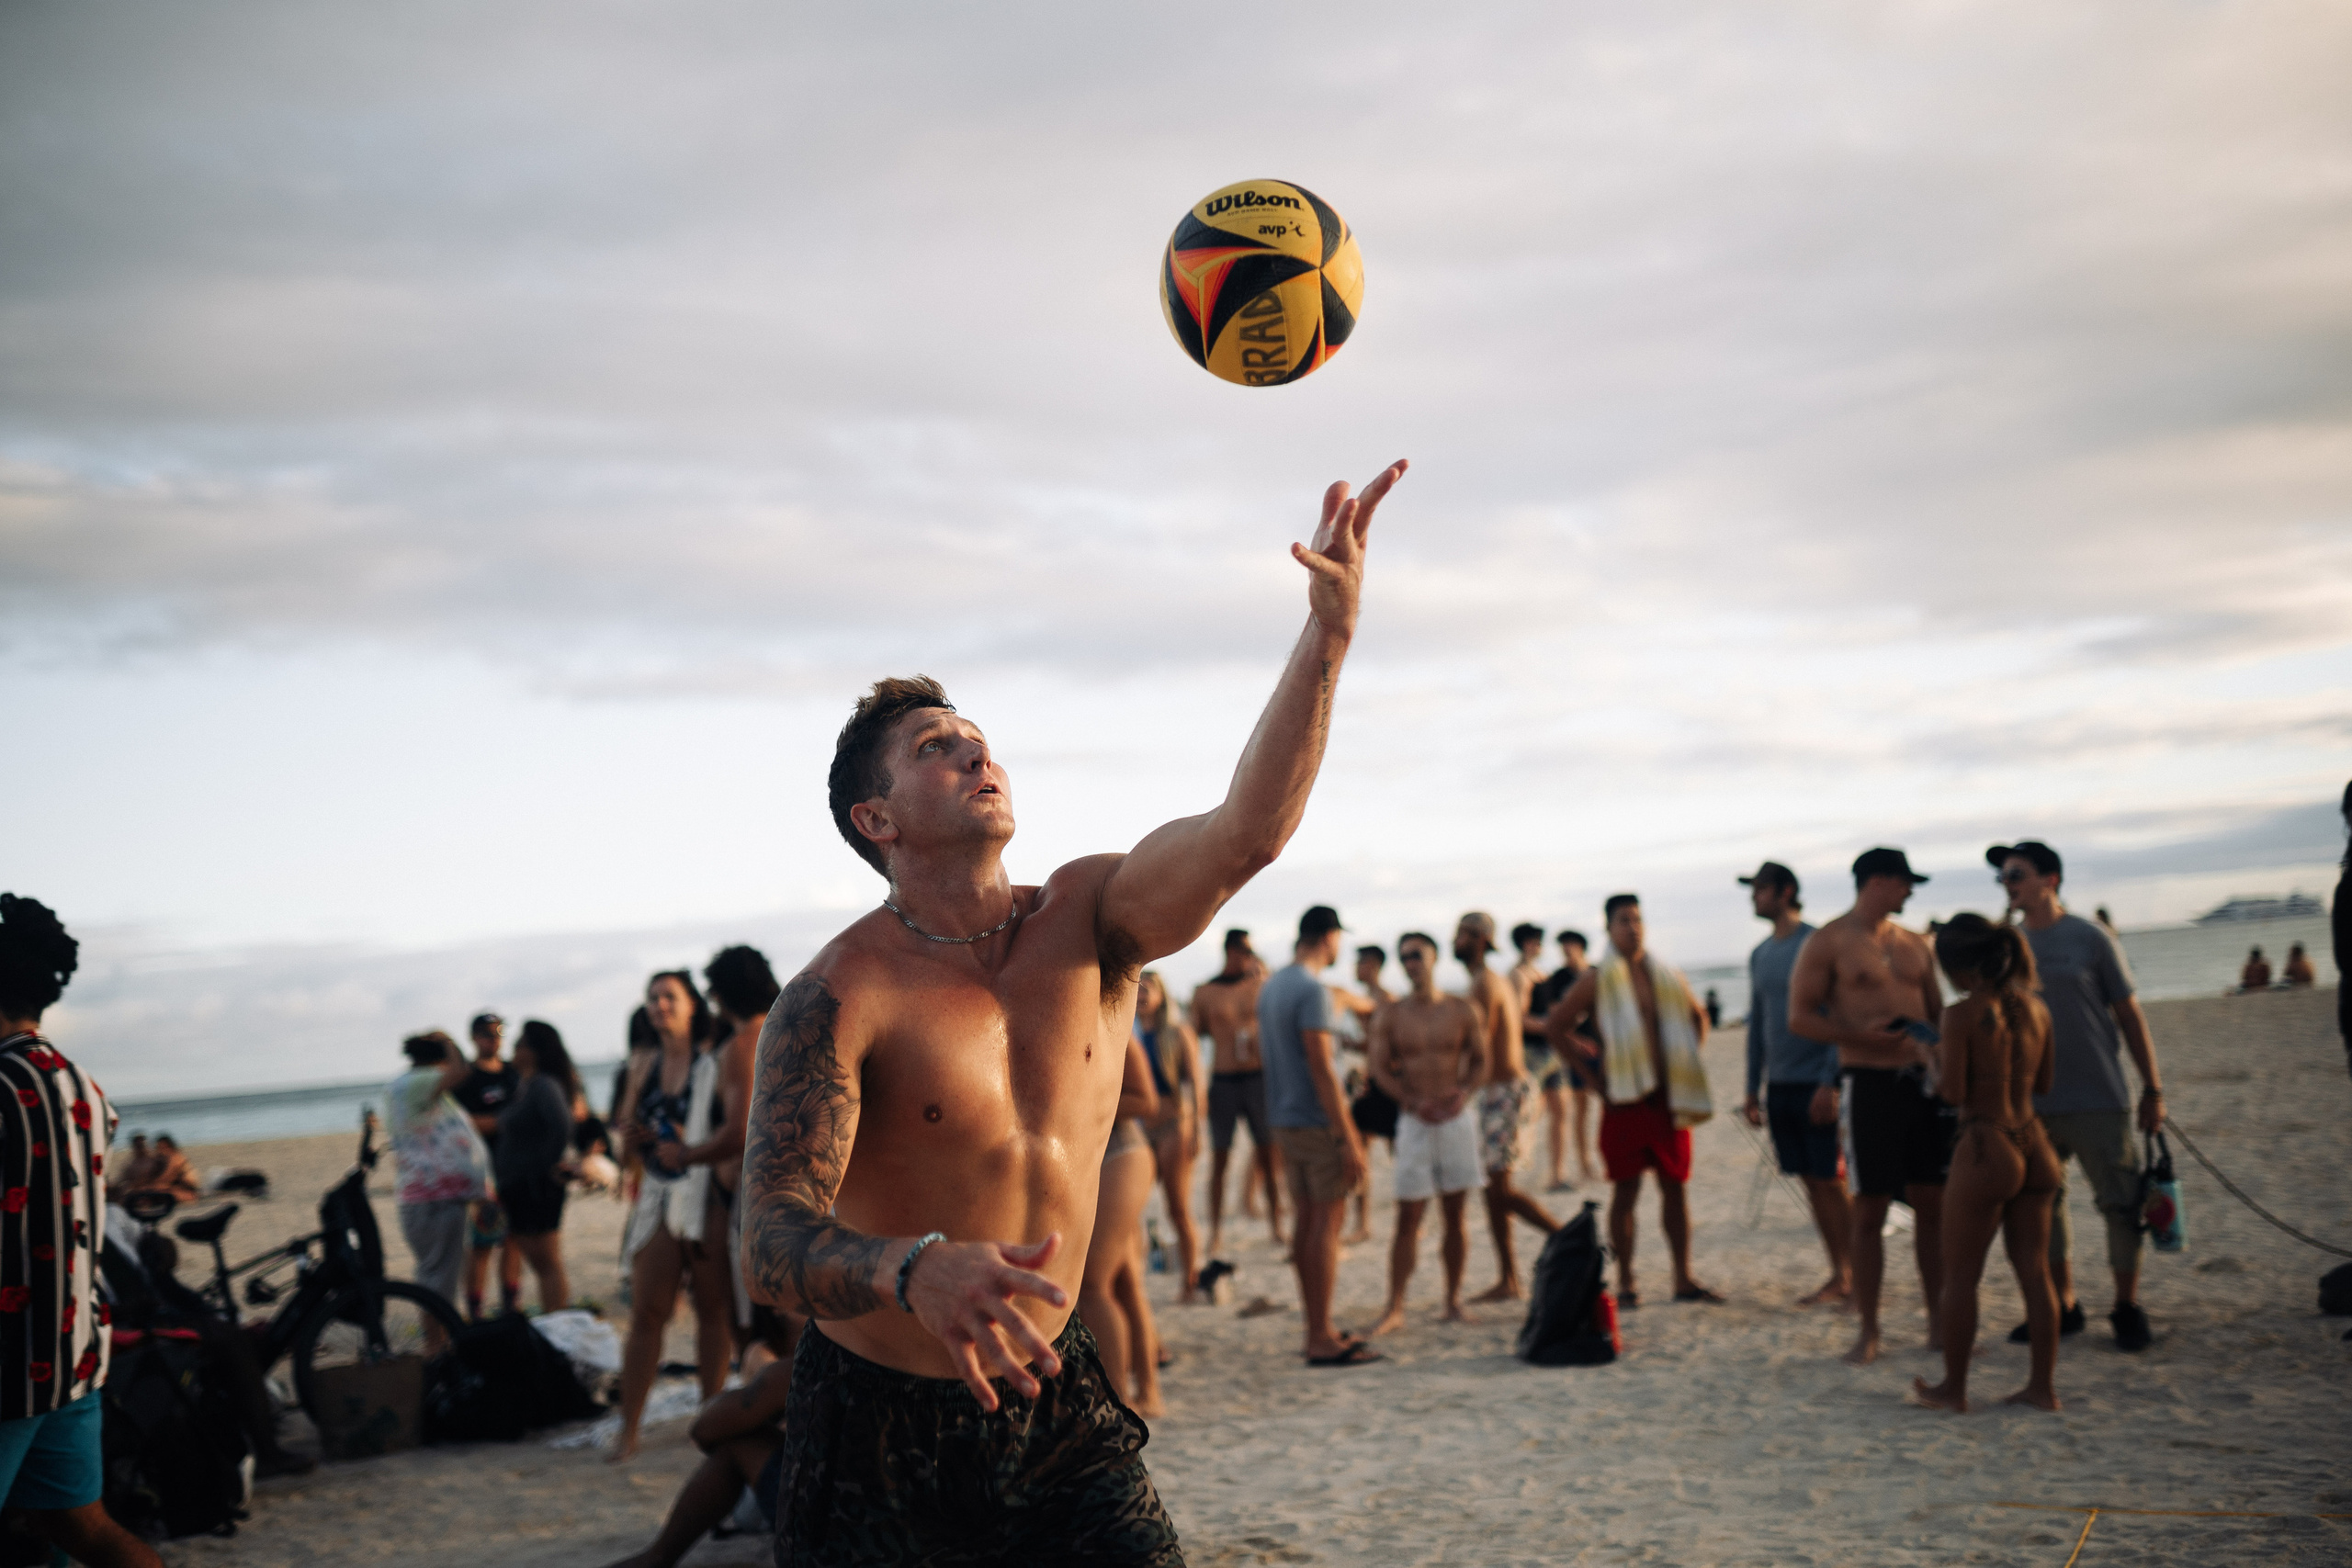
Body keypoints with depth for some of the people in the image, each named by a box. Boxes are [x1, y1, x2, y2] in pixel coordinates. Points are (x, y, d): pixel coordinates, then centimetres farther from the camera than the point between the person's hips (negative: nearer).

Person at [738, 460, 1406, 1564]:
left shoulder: (1088, 919, -5)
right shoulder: (840, 997, -18)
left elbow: (1247, 832, -21)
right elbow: (769, 1236, -29)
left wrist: (1329, 632, -33)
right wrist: (916, 1271, -50)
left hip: (1050, 1395, 3)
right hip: (878, 1420, -3)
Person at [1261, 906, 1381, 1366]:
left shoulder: (1270, 986, 12)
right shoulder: (1312, 991, -16)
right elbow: (1320, 1068, -20)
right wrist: (1349, 1140, -19)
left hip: (1285, 1118, 9)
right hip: (1319, 1121, -9)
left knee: (1305, 1221, 11)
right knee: (1327, 1223, -5)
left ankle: (1315, 1330, 16)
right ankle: (1322, 1339, -4)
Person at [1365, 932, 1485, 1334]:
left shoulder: (1462, 1011, 5)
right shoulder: (1390, 1016, 2)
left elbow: (1480, 1061, 7)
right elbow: (1381, 1069, -2)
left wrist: (1464, 1091, -13)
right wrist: (1414, 1102, -16)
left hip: (1457, 1117, 1)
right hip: (1414, 1122, -1)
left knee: (1455, 1215, 6)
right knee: (1408, 1218, -5)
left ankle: (1454, 1301, 16)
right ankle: (1395, 1309, -1)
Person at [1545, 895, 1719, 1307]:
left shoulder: (1669, 977, 10)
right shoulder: (1597, 981, -2)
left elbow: (1697, 1018, 26)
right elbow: (1556, 1025, 0)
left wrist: (1689, 1059, 13)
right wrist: (1591, 1067, -2)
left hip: (1671, 1094, 4)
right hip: (1626, 1098, -4)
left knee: (1675, 1185, 6)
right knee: (1626, 1191, -1)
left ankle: (1684, 1278, 12)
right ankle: (1625, 1282, 6)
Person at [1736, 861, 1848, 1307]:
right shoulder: (1760, 955, 12)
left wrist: (1829, 1082, -18)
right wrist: (1753, 1089, 16)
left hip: (1816, 1084, -6)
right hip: (1780, 1086, 7)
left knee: (1832, 1182, -5)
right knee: (1812, 1184, 9)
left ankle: (1860, 1274, 3)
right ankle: (1839, 1276, 15)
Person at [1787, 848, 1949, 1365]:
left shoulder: (1914, 944, 15)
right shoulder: (1828, 942, -2)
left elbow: (1937, 1013, 21)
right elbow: (1800, 1017, -8)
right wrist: (1867, 1037, -19)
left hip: (1923, 1081, 5)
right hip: (1869, 1083, -5)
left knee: (1933, 1204, 6)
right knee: (1869, 1210, -2)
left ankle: (1939, 1323, 15)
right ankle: (1868, 1331, 6)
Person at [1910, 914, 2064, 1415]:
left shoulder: (1962, 1015, -14)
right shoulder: (2035, 1009, 5)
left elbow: (1952, 1092, -15)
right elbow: (2043, 1084, 14)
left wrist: (1935, 1063, 4)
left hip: (1985, 1151, -6)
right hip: (2033, 1147, 6)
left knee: (1960, 1275, 6)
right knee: (2034, 1270, 12)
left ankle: (1953, 1387, 15)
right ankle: (2043, 1386, 15)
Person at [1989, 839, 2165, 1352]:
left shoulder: (2090, 940, -3)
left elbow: (2129, 1015, 1)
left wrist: (2152, 1089, 0)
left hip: (2097, 1100, -4)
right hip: (2031, 1104, 4)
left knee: (2121, 1204, -1)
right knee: (2041, 1205, 8)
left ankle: (2127, 1309, 12)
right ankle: (2063, 1305, 20)